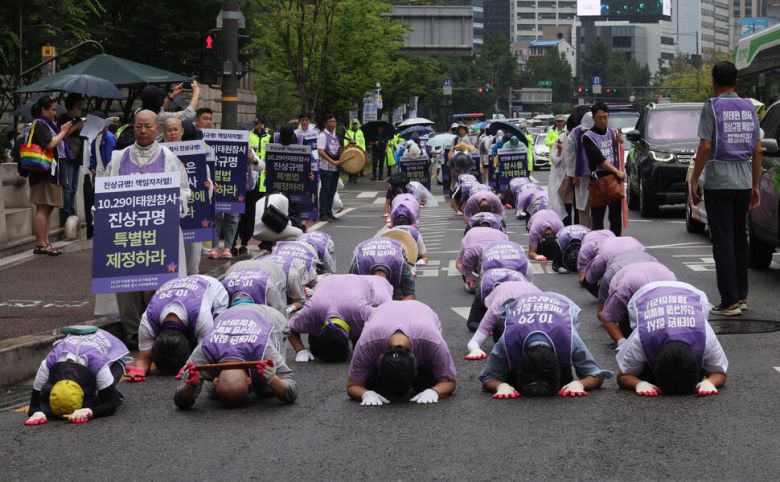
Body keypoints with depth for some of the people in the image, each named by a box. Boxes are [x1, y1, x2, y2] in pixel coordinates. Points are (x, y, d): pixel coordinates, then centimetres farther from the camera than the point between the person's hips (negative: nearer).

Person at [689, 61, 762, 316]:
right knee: (739, 240, 16)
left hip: (718, 182, -6)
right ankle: (741, 296, 21)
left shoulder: (712, 107, -7)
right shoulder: (749, 107, 10)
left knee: (723, 242, -5)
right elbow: (758, 151, 10)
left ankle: (730, 301, -8)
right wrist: (755, 185, 16)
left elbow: (705, 147, -14)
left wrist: (694, 180, -6)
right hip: (743, 182, 6)